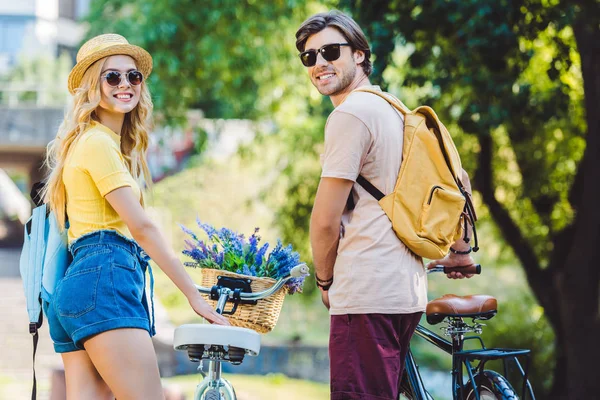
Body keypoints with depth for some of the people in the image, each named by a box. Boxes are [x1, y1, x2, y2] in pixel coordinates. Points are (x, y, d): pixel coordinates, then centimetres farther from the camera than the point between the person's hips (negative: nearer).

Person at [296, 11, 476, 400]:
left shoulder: (351, 113, -10)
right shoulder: (394, 109, 19)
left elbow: (325, 221, -12)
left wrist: (325, 281, 3)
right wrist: (461, 252, 35)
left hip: (366, 294, -10)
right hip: (406, 291, 10)